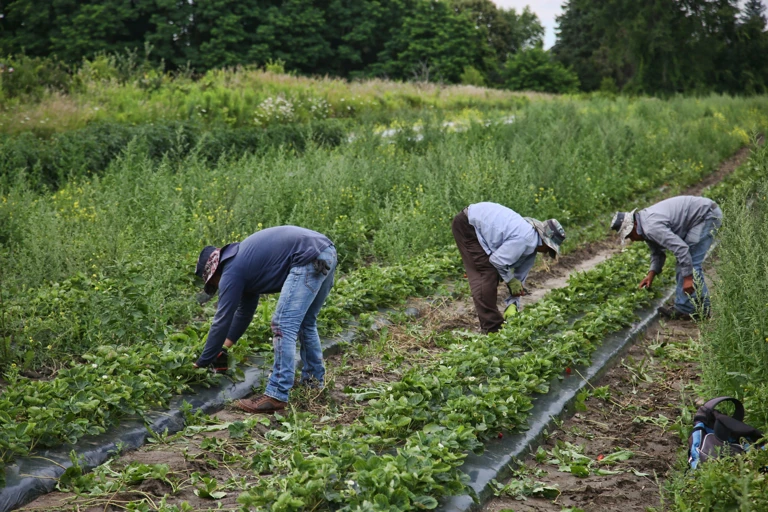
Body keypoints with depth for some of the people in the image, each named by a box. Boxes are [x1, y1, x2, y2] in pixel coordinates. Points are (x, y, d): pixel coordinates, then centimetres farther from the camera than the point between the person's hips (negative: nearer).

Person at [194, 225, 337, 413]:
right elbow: (244, 310, 38)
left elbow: (222, 320, 5)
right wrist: (223, 348, 43)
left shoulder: (232, 270, 2)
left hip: (310, 259, -10)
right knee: (305, 322, 23)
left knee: (284, 326, -7)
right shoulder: (243, 259, 28)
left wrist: (202, 363, 15)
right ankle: (314, 379, 31)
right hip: (327, 252, 10)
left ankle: (276, 396, -7)